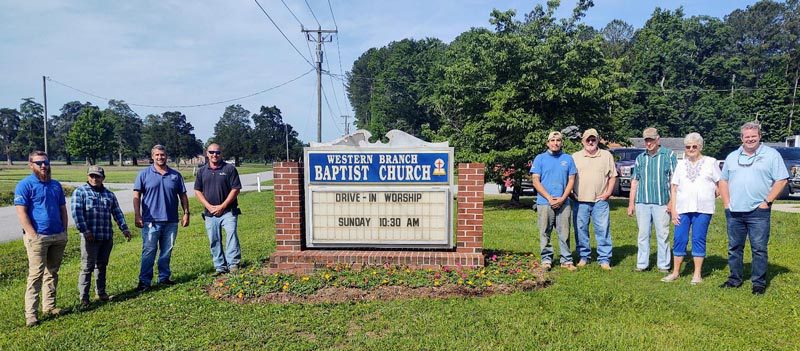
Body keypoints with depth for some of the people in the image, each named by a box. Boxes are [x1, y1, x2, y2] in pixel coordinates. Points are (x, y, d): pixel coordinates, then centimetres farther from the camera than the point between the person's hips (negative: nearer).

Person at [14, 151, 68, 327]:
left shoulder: (56, 185, 13)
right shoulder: (25, 185, -5)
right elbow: (21, 212, -11)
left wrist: (64, 231, 9)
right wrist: (33, 235, -17)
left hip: (58, 237, 6)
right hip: (37, 237, -6)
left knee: (52, 273, 12)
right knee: (36, 274, -6)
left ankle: (49, 306, 22)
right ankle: (31, 313, -2)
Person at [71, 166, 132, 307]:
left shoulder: (109, 194, 14)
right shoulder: (80, 192, -1)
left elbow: (117, 212, 16)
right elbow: (76, 212, -11)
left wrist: (124, 228, 9)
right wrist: (84, 230, -17)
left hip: (107, 237, 5)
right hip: (90, 237, -5)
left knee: (102, 265, 14)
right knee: (87, 267, -3)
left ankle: (101, 292, 25)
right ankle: (83, 297, 4)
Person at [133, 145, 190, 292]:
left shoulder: (175, 175, 8)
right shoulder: (144, 174, 2)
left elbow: (183, 196, 12)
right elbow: (136, 196, 0)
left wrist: (186, 213, 6)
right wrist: (137, 215, -7)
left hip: (171, 221, 3)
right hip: (151, 221, -3)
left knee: (167, 252, 11)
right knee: (148, 252, -1)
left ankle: (164, 277, 23)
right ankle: (144, 281, 6)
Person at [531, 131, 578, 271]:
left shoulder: (568, 159, 11)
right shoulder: (540, 158, 5)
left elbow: (571, 180, 7)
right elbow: (536, 181, -1)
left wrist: (562, 198, -6)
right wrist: (549, 198, -9)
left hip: (563, 203, 1)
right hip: (544, 202, -1)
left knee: (564, 232, 3)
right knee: (545, 232, 2)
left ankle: (566, 260, 11)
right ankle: (546, 258, 12)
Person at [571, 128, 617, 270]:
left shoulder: (607, 155, 9)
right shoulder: (575, 157, 8)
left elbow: (613, 176, 10)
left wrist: (608, 193, -1)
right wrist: (572, 194, -2)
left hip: (600, 201, 0)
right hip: (580, 201, 1)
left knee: (603, 230, -1)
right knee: (580, 230, 5)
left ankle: (604, 259, 7)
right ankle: (584, 256, 18)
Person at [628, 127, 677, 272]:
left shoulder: (669, 155, 2)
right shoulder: (640, 158, 13)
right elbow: (635, 181, 14)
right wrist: (631, 203, 10)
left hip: (661, 202, -3)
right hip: (642, 202, 3)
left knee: (662, 235, 3)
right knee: (643, 234, 7)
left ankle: (663, 265, 11)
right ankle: (642, 264, 14)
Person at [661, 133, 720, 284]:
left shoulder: (710, 162, 6)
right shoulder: (681, 164, 12)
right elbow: (674, 188, 9)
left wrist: (710, 198, 1)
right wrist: (673, 209, 2)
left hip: (703, 209, -2)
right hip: (682, 208, 2)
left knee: (698, 239, 0)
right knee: (679, 239, 2)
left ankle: (697, 274, 10)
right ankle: (675, 272, 11)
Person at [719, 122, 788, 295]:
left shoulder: (771, 155, 2)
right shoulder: (732, 157, 14)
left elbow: (781, 180, -3)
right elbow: (723, 180, 17)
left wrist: (767, 201, -9)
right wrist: (726, 203, 6)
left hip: (758, 212, -4)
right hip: (734, 213, 4)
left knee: (759, 249, -1)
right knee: (734, 248, 11)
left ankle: (759, 283, 9)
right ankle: (735, 279, 22)